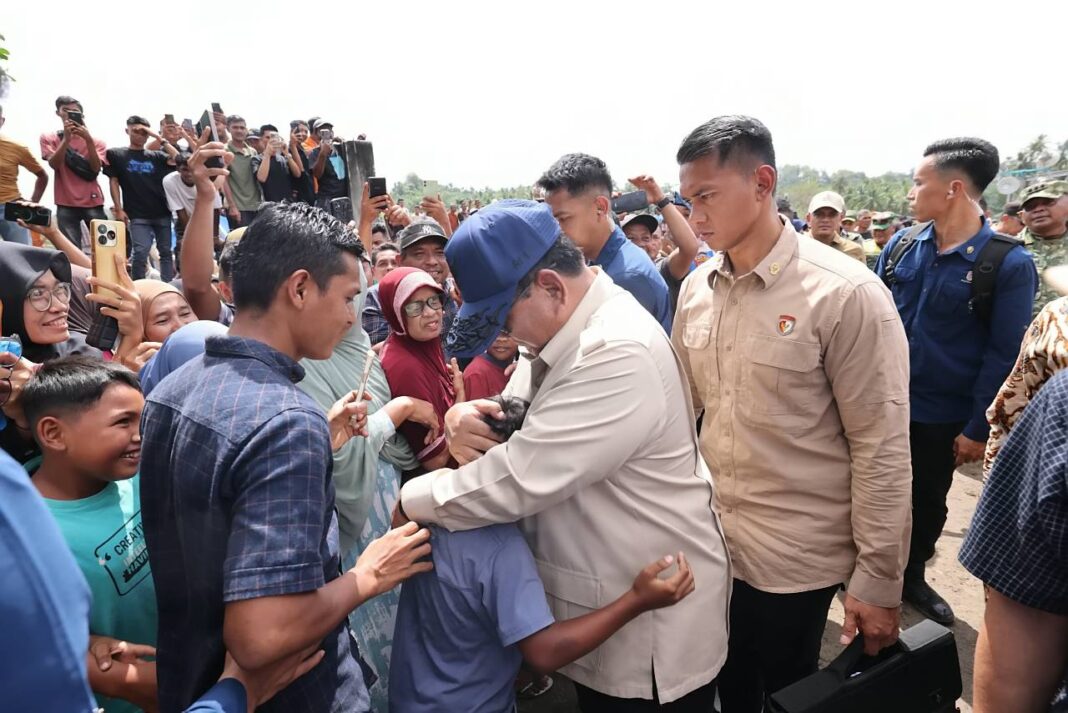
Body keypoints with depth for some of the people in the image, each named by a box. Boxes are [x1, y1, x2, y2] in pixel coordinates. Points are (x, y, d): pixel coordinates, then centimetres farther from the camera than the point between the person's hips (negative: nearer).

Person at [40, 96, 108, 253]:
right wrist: (66, 138, -15)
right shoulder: (49, 138, 9)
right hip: (66, 204, -1)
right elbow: (54, 164, -6)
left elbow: (95, 168, -5)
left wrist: (88, 140, -16)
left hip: (92, 202, 1)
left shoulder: (95, 141, 10)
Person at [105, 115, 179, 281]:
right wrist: (119, 209, -2)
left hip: (162, 213, 2)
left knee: (166, 252, 4)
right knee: (141, 252, -12)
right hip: (138, 215, -2)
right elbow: (114, 182, 7)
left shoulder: (156, 156, 13)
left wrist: (159, 138, -4)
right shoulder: (116, 154, 10)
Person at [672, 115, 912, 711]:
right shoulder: (696, 288, 0)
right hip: (710, 541, 5)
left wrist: (879, 579, -11)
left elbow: (882, 449, -15)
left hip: (795, 557, -5)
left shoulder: (846, 294, -18)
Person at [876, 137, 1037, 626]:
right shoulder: (901, 244, -3)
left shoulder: (1009, 264, -13)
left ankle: (911, 577, 41)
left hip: (943, 415, -2)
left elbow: (1004, 355, -11)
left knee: (927, 502, 18)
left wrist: (978, 428, -10)